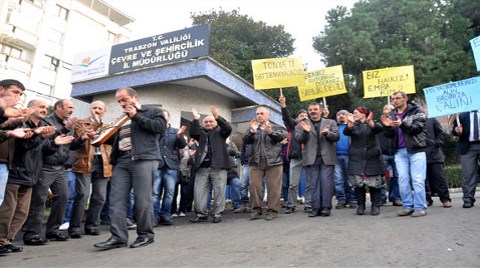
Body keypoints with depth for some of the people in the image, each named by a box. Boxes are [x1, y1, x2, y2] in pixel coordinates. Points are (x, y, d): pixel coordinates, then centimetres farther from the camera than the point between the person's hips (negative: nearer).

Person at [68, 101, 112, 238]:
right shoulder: (80, 123, 11)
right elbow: (83, 135, -9)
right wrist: (95, 123, -6)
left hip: (102, 163, 4)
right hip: (85, 162, -4)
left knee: (100, 196, 2)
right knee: (82, 195, -11)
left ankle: (90, 225, 14)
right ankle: (74, 227, 0)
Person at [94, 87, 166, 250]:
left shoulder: (153, 111, 10)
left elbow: (161, 127, -8)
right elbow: (115, 139, 28)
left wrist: (136, 116, -6)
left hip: (143, 160, -6)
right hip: (121, 161, 6)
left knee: (142, 199, -5)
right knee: (116, 199, -2)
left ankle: (145, 234, 8)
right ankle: (118, 237, 0)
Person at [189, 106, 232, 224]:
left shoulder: (220, 130, 13)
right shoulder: (201, 132, 20)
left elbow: (228, 128, -7)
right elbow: (192, 133, 3)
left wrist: (217, 117, -17)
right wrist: (196, 119, -6)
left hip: (218, 166, -3)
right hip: (202, 166, 3)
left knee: (219, 191, -2)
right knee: (199, 191, 1)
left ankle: (217, 214, 5)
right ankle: (201, 214, 9)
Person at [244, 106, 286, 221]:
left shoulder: (275, 128, 11)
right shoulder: (252, 128, 17)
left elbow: (280, 137, -9)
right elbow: (246, 140, 2)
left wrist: (270, 132, -29)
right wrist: (252, 131, -15)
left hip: (273, 161, -2)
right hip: (256, 162, 2)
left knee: (273, 187, -3)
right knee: (254, 186, -2)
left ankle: (272, 211, 4)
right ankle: (256, 210, 8)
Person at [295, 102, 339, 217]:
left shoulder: (331, 123, 12)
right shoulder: (302, 125, 11)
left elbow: (336, 137, 2)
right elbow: (298, 139, 0)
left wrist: (327, 133, -18)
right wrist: (305, 131, -19)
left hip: (327, 158, 0)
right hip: (311, 159, 1)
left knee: (327, 183, -2)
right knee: (314, 184, 3)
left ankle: (326, 207, 5)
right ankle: (316, 208, 8)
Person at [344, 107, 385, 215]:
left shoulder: (372, 124, 8)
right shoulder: (353, 125, 12)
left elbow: (380, 128, -14)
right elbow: (346, 132, -9)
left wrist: (369, 122, -34)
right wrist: (350, 123, -29)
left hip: (372, 158, -1)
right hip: (356, 159, 1)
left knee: (374, 183, -2)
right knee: (358, 183, -3)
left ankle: (375, 206, 10)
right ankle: (361, 205, 8)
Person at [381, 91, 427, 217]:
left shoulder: (417, 111, 2)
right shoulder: (393, 115, 16)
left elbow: (418, 128, -13)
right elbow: (391, 135, 16)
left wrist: (402, 124, -29)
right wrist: (388, 127, -6)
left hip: (416, 150, -5)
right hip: (400, 151, 5)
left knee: (417, 180, -6)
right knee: (402, 180, 3)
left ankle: (420, 207, 1)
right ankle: (407, 206, 10)